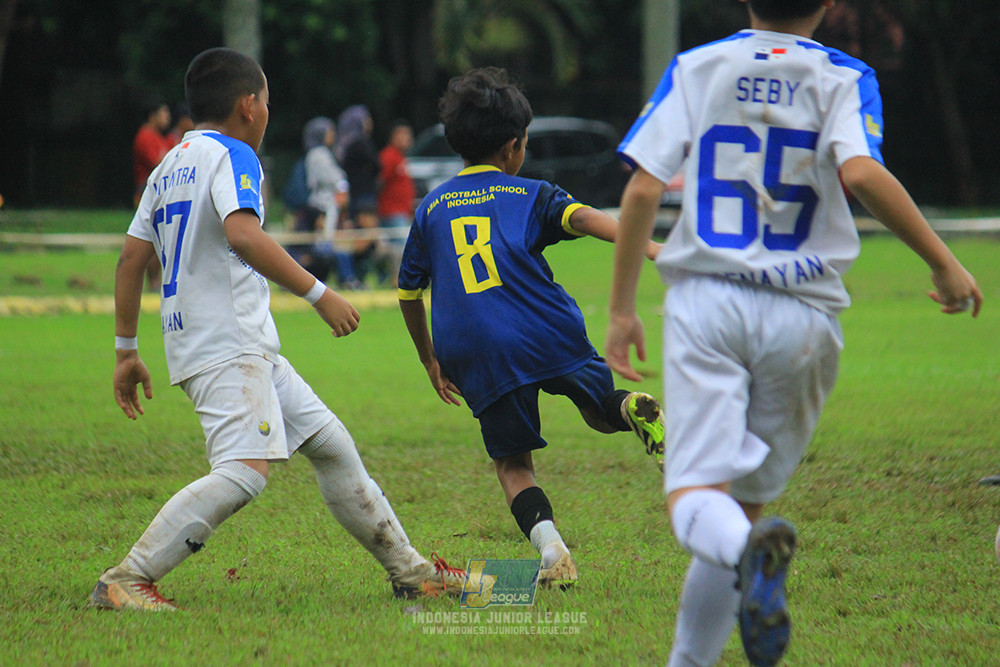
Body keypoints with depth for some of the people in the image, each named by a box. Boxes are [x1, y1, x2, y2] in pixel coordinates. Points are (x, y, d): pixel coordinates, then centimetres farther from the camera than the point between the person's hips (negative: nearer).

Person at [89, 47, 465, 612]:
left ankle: (409, 570, 20)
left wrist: (127, 351, 19)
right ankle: (123, 582, -27)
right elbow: (243, 235, -25)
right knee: (246, 471, -23)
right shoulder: (231, 155, -7)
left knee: (330, 442, 15)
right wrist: (318, 294, -24)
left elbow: (131, 258, 17)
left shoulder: (169, 167, 19)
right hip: (227, 347, -11)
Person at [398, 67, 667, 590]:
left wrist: (430, 359, 37)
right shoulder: (529, 195, 12)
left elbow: (408, 293, 24)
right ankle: (630, 408, -16)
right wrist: (647, 246, -22)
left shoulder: (430, 209, 20)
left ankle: (550, 546, -14)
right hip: (548, 336, -1)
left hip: (475, 356, 1)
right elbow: (581, 218, -9)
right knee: (599, 411, 21)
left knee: (512, 463, 12)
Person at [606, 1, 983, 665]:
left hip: (705, 304, -1)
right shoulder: (845, 79, 2)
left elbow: (643, 190, -1)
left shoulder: (695, 69, 6)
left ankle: (749, 549, -42)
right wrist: (943, 262, -10)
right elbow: (861, 172, -18)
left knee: (695, 492, -9)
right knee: (746, 501, 13)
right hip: (802, 313, 1)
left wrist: (622, 308, 7)